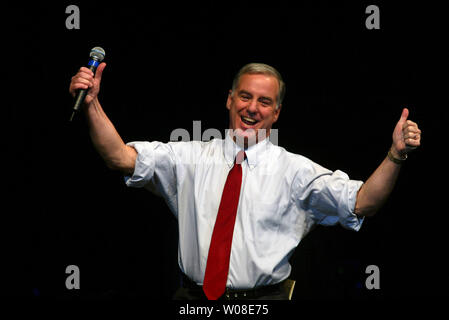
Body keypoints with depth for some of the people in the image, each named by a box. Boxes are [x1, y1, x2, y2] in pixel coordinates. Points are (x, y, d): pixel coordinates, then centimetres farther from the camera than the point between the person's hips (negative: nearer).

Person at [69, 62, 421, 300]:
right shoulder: (191, 158, 10)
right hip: (193, 299, 1)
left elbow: (361, 203, -4)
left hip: (263, 300, -1)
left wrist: (395, 156, -18)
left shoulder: (294, 170, 5)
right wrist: (92, 104, -9)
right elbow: (121, 157, 3)